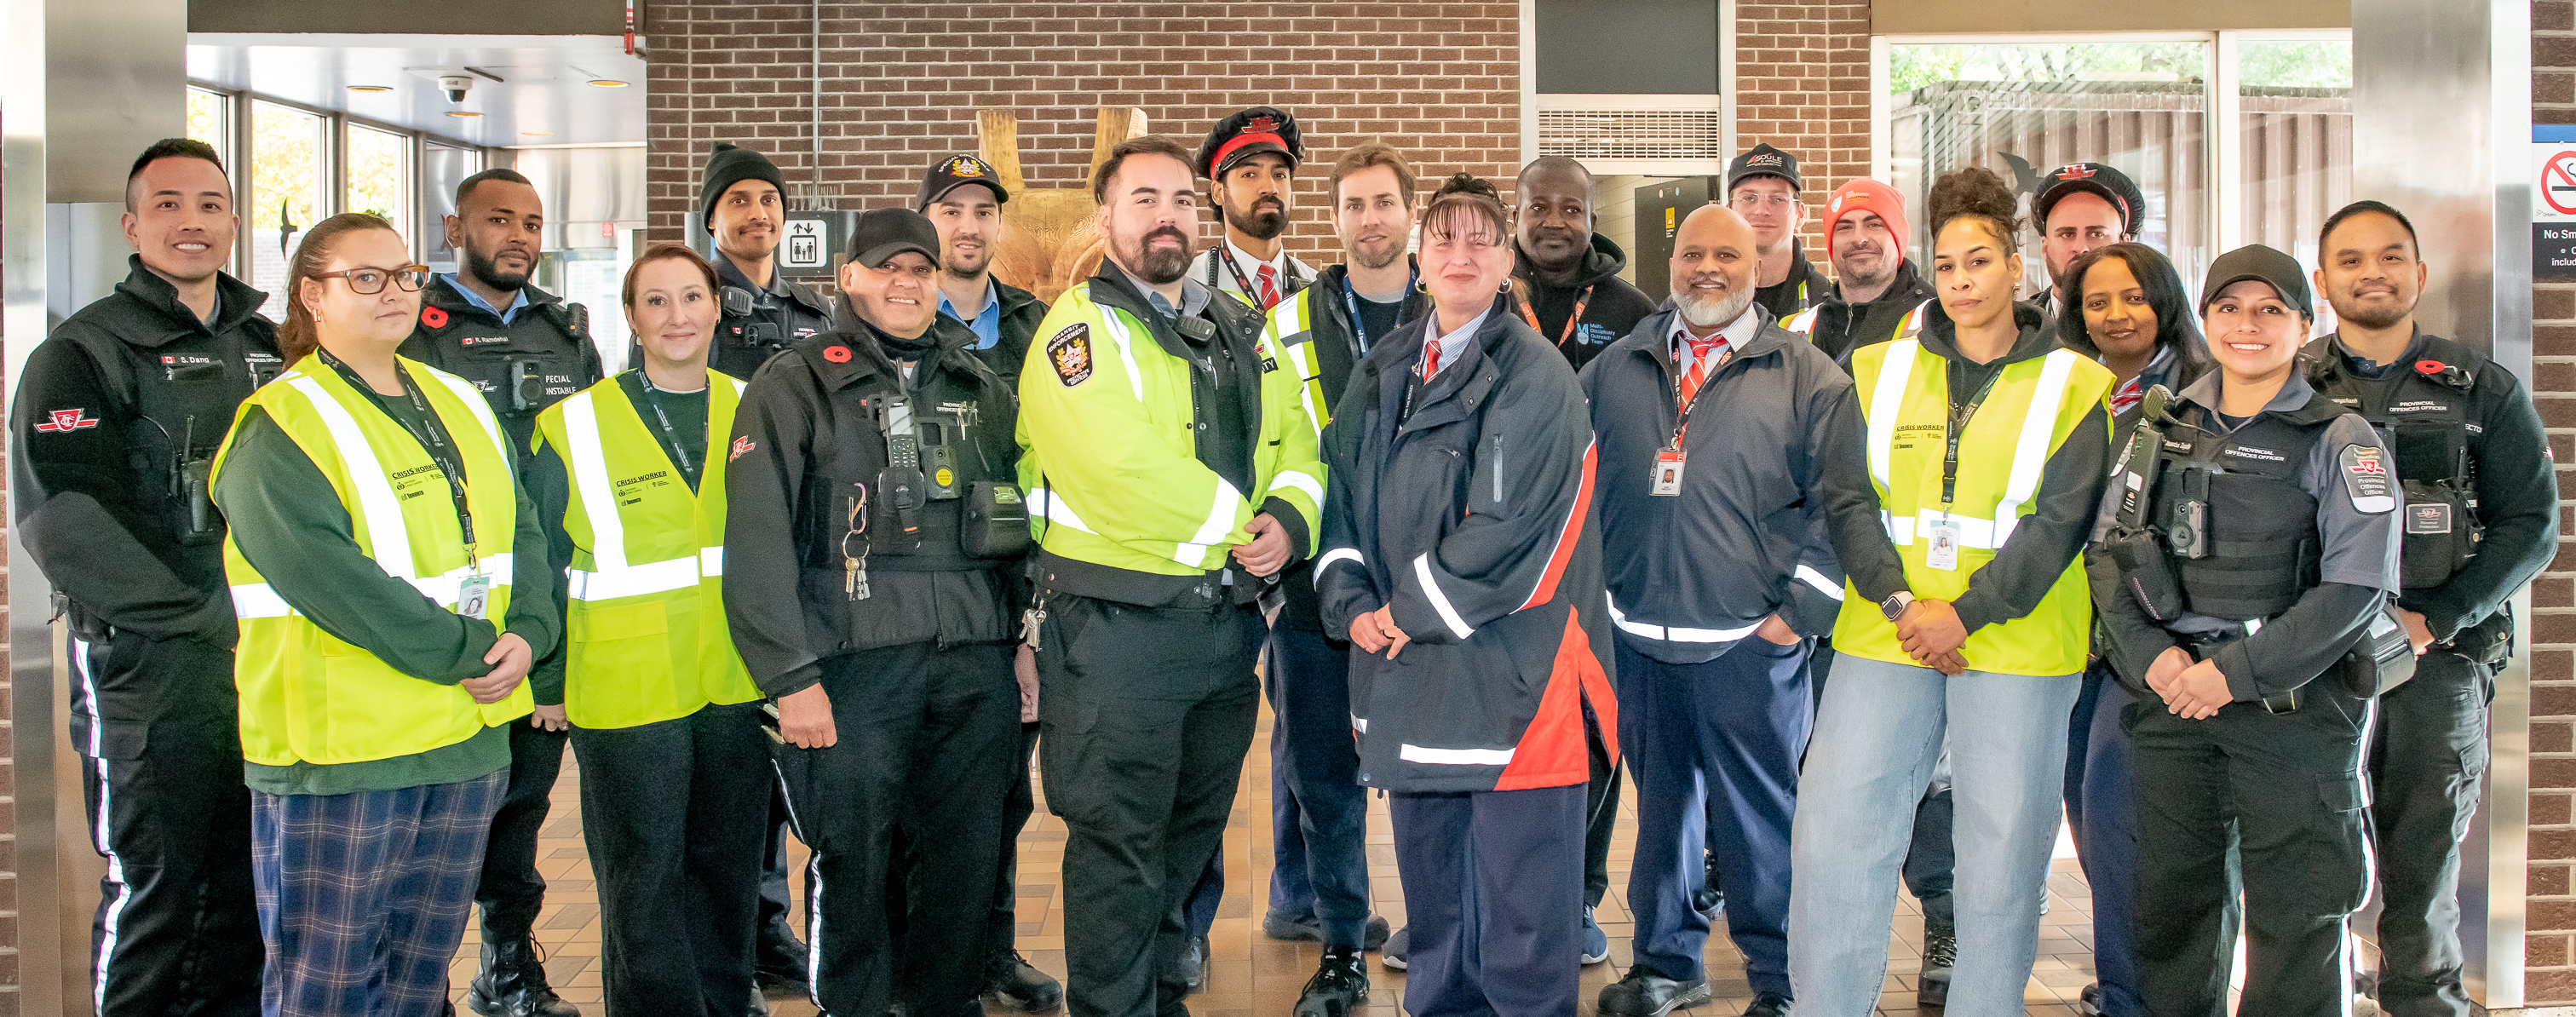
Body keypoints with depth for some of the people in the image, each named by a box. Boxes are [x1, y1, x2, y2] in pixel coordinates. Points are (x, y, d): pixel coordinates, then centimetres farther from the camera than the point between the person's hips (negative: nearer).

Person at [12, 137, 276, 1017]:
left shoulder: (266, 345, 15)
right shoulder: (85, 352, -4)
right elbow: (61, 520, -14)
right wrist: (201, 616, -18)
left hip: (274, 662, 5)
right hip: (154, 670, -5)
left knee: (254, 880, 13)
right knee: (155, 885, 2)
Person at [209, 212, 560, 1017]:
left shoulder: (460, 406, 14)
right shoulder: (280, 429, -10)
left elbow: (523, 531, 13)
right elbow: (332, 583, -20)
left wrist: (527, 634, -6)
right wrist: (471, 651, -18)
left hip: (469, 738, 7)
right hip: (339, 752, -7)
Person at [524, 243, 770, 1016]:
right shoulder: (572, 427, -4)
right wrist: (546, 683, 0)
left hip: (737, 690, 4)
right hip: (626, 695, -3)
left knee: (727, 873, 15)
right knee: (643, 886, 3)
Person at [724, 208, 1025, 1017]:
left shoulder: (982, 388, 15)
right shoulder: (795, 387, 1)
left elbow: (1023, 518, 19)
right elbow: (756, 542, -6)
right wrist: (790, 677, -12)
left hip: (976, 669, 4)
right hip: (854, 668, -4)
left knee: (966, 858, 9)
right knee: (852, 865, 2)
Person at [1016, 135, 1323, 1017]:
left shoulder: (1241, 331, 14)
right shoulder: (1081, 328, -8)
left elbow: (1298, 442, 16)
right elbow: (1120, 467, -22)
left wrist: (1290, 520, -6)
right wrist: (1233, 523, -13)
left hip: (1227, 623, 7)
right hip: (1116, 626, -7)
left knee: (1192, 837, 18)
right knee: (1119, 850, 1)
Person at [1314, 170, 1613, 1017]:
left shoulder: (1534, 377, -10)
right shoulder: (1382, 374, 12)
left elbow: (1510, 527, -17)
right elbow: (1346, 494, 14)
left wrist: (1414, 609, -12)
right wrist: (1353, 604, -1)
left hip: (1509, 674, -7)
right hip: (1410, 675, 7)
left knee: (1517, 901, 0)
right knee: (1430, 892, 19)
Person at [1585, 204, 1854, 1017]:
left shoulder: (1808, 378, 2)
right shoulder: (1616, 370, 11)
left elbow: (1838, 505, -2)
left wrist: (1801, 609, -8)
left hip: (1751, 643, -3)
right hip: (1638, 636, 3)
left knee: (1760, 814, 3)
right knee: (1660, 803, 14)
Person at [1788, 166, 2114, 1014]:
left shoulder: (2072, 386, 4)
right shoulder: (1879, 371, 11)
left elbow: (2059, 522, -5)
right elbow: (1847, 500, 2)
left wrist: (1964, 614, -14)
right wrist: (1900, 603, -11)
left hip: (2014, 649, -2)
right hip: (1884, 639, 2)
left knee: (2004, 855, 4)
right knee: (1832, 838, -1)